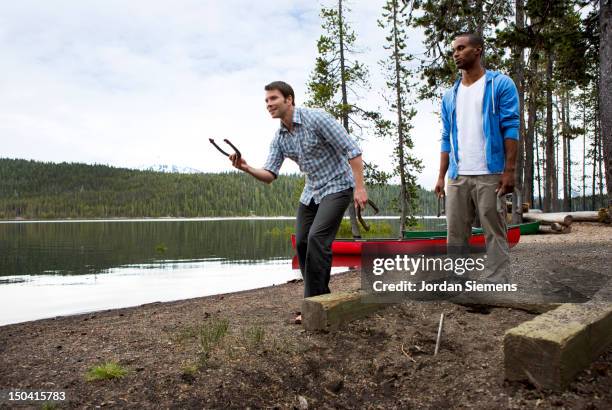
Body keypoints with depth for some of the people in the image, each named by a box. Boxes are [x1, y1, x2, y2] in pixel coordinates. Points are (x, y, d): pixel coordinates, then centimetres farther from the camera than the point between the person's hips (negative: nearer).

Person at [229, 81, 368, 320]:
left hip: (337, 187, -7)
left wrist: (360, 186, -24)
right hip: (312, 191, 8)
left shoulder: (316, 119, -18)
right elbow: (269, 175, -2)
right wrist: (248, 169, -22)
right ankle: (321, 299, 18)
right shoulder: (279, 138, 2)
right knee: (302, 242, 4)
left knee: (317, 238, -21)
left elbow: (351, 149, -19)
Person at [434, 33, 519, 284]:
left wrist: (509, 171, -13)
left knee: (494, 233, 0)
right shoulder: (450, 96, 17)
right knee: (455, 234, 6)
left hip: (490, 175, -5)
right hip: (457, 177, 5)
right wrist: (441, 176, 9)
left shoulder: (500, 84, 2)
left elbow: (510, 128, -5)